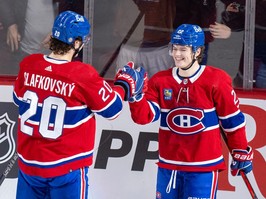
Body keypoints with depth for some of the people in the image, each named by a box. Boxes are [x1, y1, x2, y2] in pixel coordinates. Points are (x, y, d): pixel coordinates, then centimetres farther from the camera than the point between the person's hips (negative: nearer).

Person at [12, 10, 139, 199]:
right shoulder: (84, 75, -20)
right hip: (67, 167, -4)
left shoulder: (28, 65, -7)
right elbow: (112, 108, -6)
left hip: (29, 162, 4)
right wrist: (126, 83, 11)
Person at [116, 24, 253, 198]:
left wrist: (242, 154, 2)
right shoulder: (160, 81, 1)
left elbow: (233, 120, -2)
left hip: (204, 166, -4)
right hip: (168, 165, 4)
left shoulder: (215, 81, -10)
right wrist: (135, 94, -23)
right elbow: (144, 116, -7)